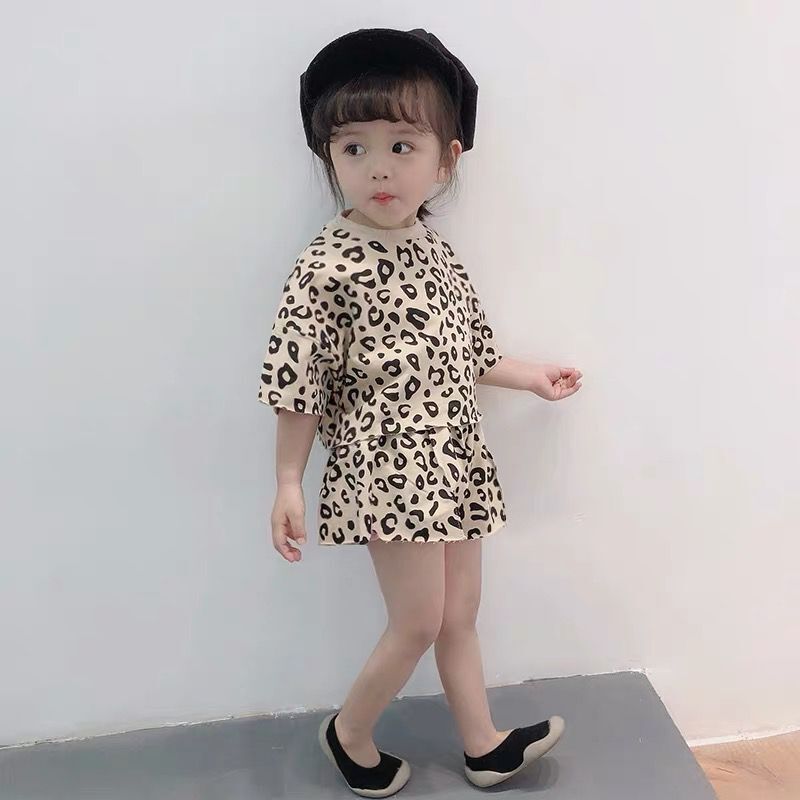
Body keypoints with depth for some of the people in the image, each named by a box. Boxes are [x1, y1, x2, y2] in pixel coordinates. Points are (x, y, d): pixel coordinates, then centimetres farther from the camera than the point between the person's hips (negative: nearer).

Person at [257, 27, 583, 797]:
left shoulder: (437, 249, 6)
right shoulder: (326, 266, -15)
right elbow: (299, 385, -13)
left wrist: (533, 377, 23)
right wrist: (288, 483, -12)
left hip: (454, 463, 7)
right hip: (389, 467, -7)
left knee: (461, 612, 17)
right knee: (419, 621, 1)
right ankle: (349, 734, 27)